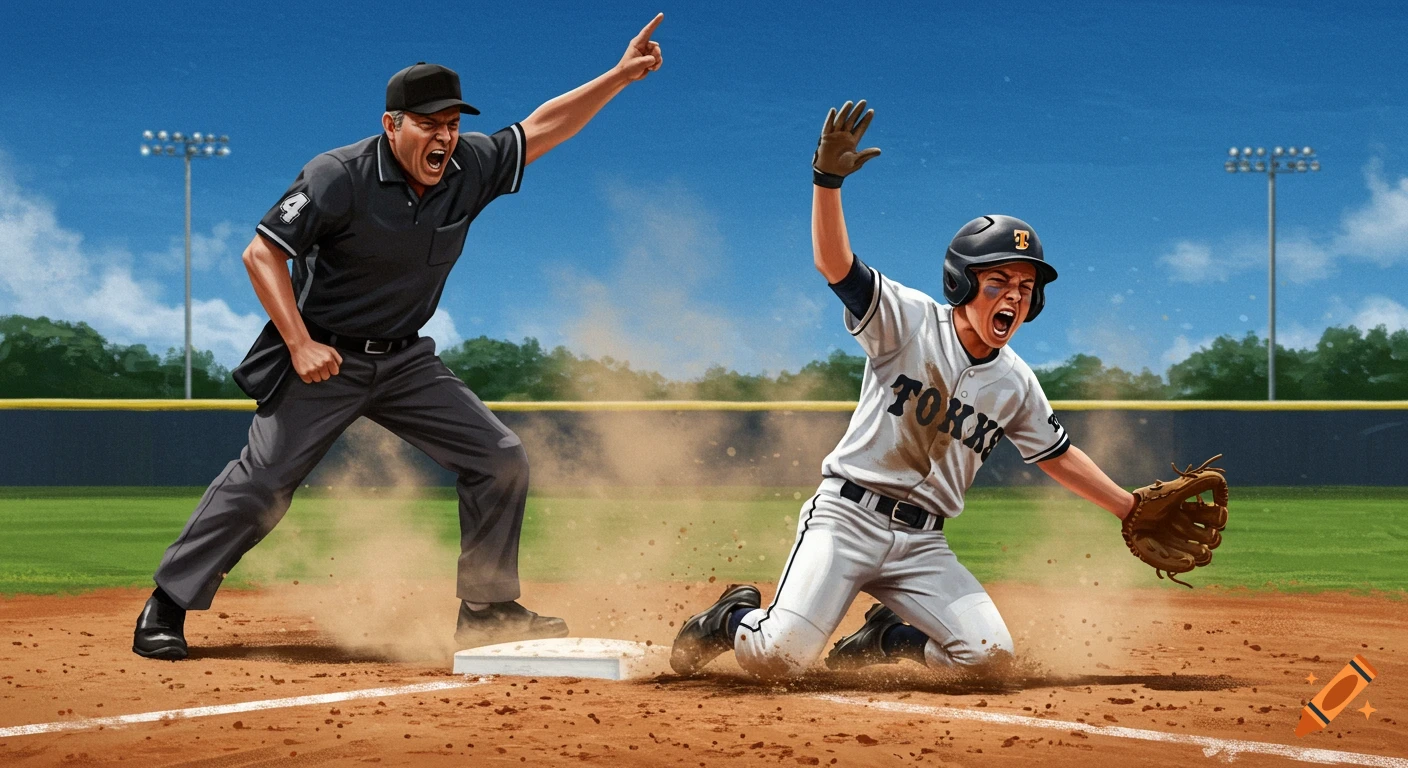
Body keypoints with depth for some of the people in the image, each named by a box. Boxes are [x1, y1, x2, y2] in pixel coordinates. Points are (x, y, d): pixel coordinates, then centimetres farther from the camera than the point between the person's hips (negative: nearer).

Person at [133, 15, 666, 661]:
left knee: (500, 459, -1)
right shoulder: (339, 177, -20)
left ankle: (487, 609, 10)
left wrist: (620, 76, -1)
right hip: (324, 359, -6)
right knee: (261, 482, -11)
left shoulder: (469, 169, -4)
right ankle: (165, 609, 0)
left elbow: (539, 130, 7)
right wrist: (300, 345, -26)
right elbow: (262, 252, -18)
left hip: (405, 360, 6)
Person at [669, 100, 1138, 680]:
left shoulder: (1016, 384, 8)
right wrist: (827, 177, -34)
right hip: (847, 515, -5)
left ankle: (882, 638, 17)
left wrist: (1133, 510, 16)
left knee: (989, 651, -12)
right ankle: (732, 619, 16)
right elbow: (833, 263, -19)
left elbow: (1057, 455, 20)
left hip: (921, 543, 5)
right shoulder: (910, 320, -7)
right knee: (778, 655, -22)